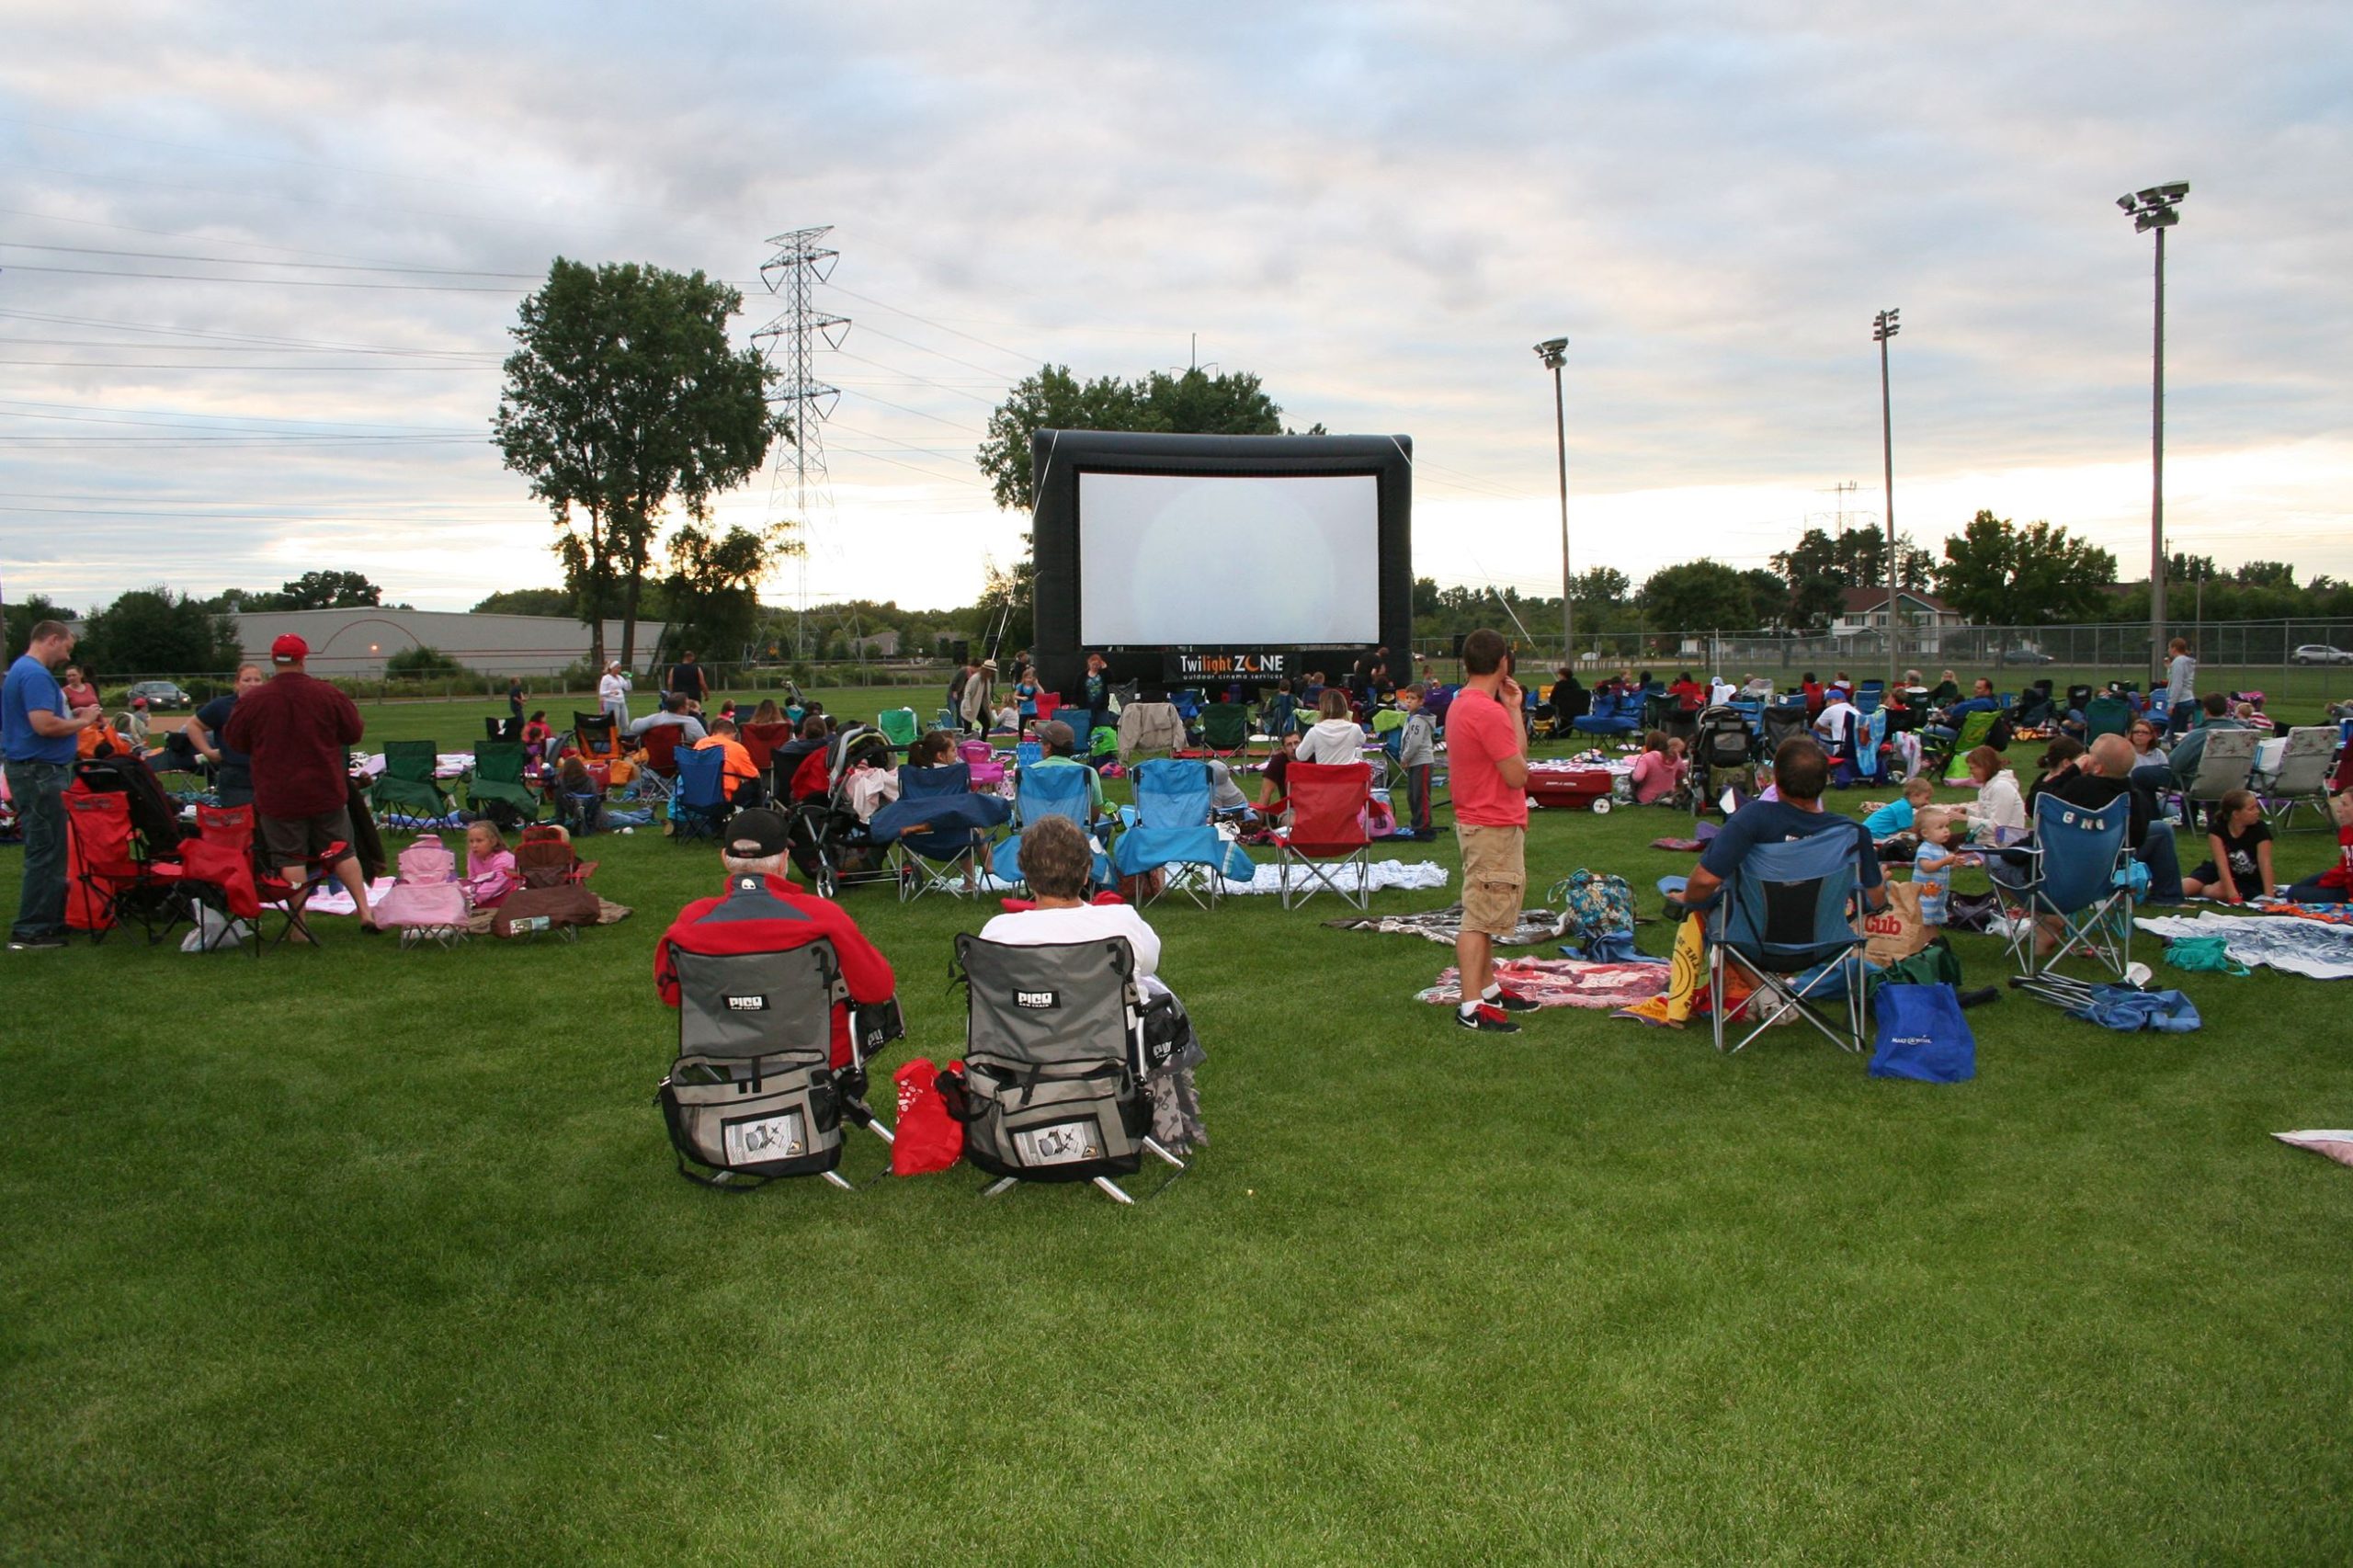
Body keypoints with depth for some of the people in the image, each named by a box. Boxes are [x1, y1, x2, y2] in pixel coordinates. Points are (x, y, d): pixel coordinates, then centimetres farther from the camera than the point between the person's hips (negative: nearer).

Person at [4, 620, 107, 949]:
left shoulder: (22, 670, 17)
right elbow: (44, 724, -26)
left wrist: (71, 715, 10)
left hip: (38, 771, 11)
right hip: (40, 773, -11)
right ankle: (30, 932, -3)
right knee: (46, 852, -6)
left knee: (48, 851, 16)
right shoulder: (35, 674, -17)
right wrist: (83, 721, -11)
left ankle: (50, 920, 23)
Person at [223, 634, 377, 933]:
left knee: (290, 859, 3)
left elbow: (233, 738, 4)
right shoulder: (328, 694, -6)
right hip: (326, 792, 1)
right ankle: (365, 911, 7)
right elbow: (354, 733, 3)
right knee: (342, 852, 12)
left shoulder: (253, 700, -8)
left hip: (278, 796, -1)